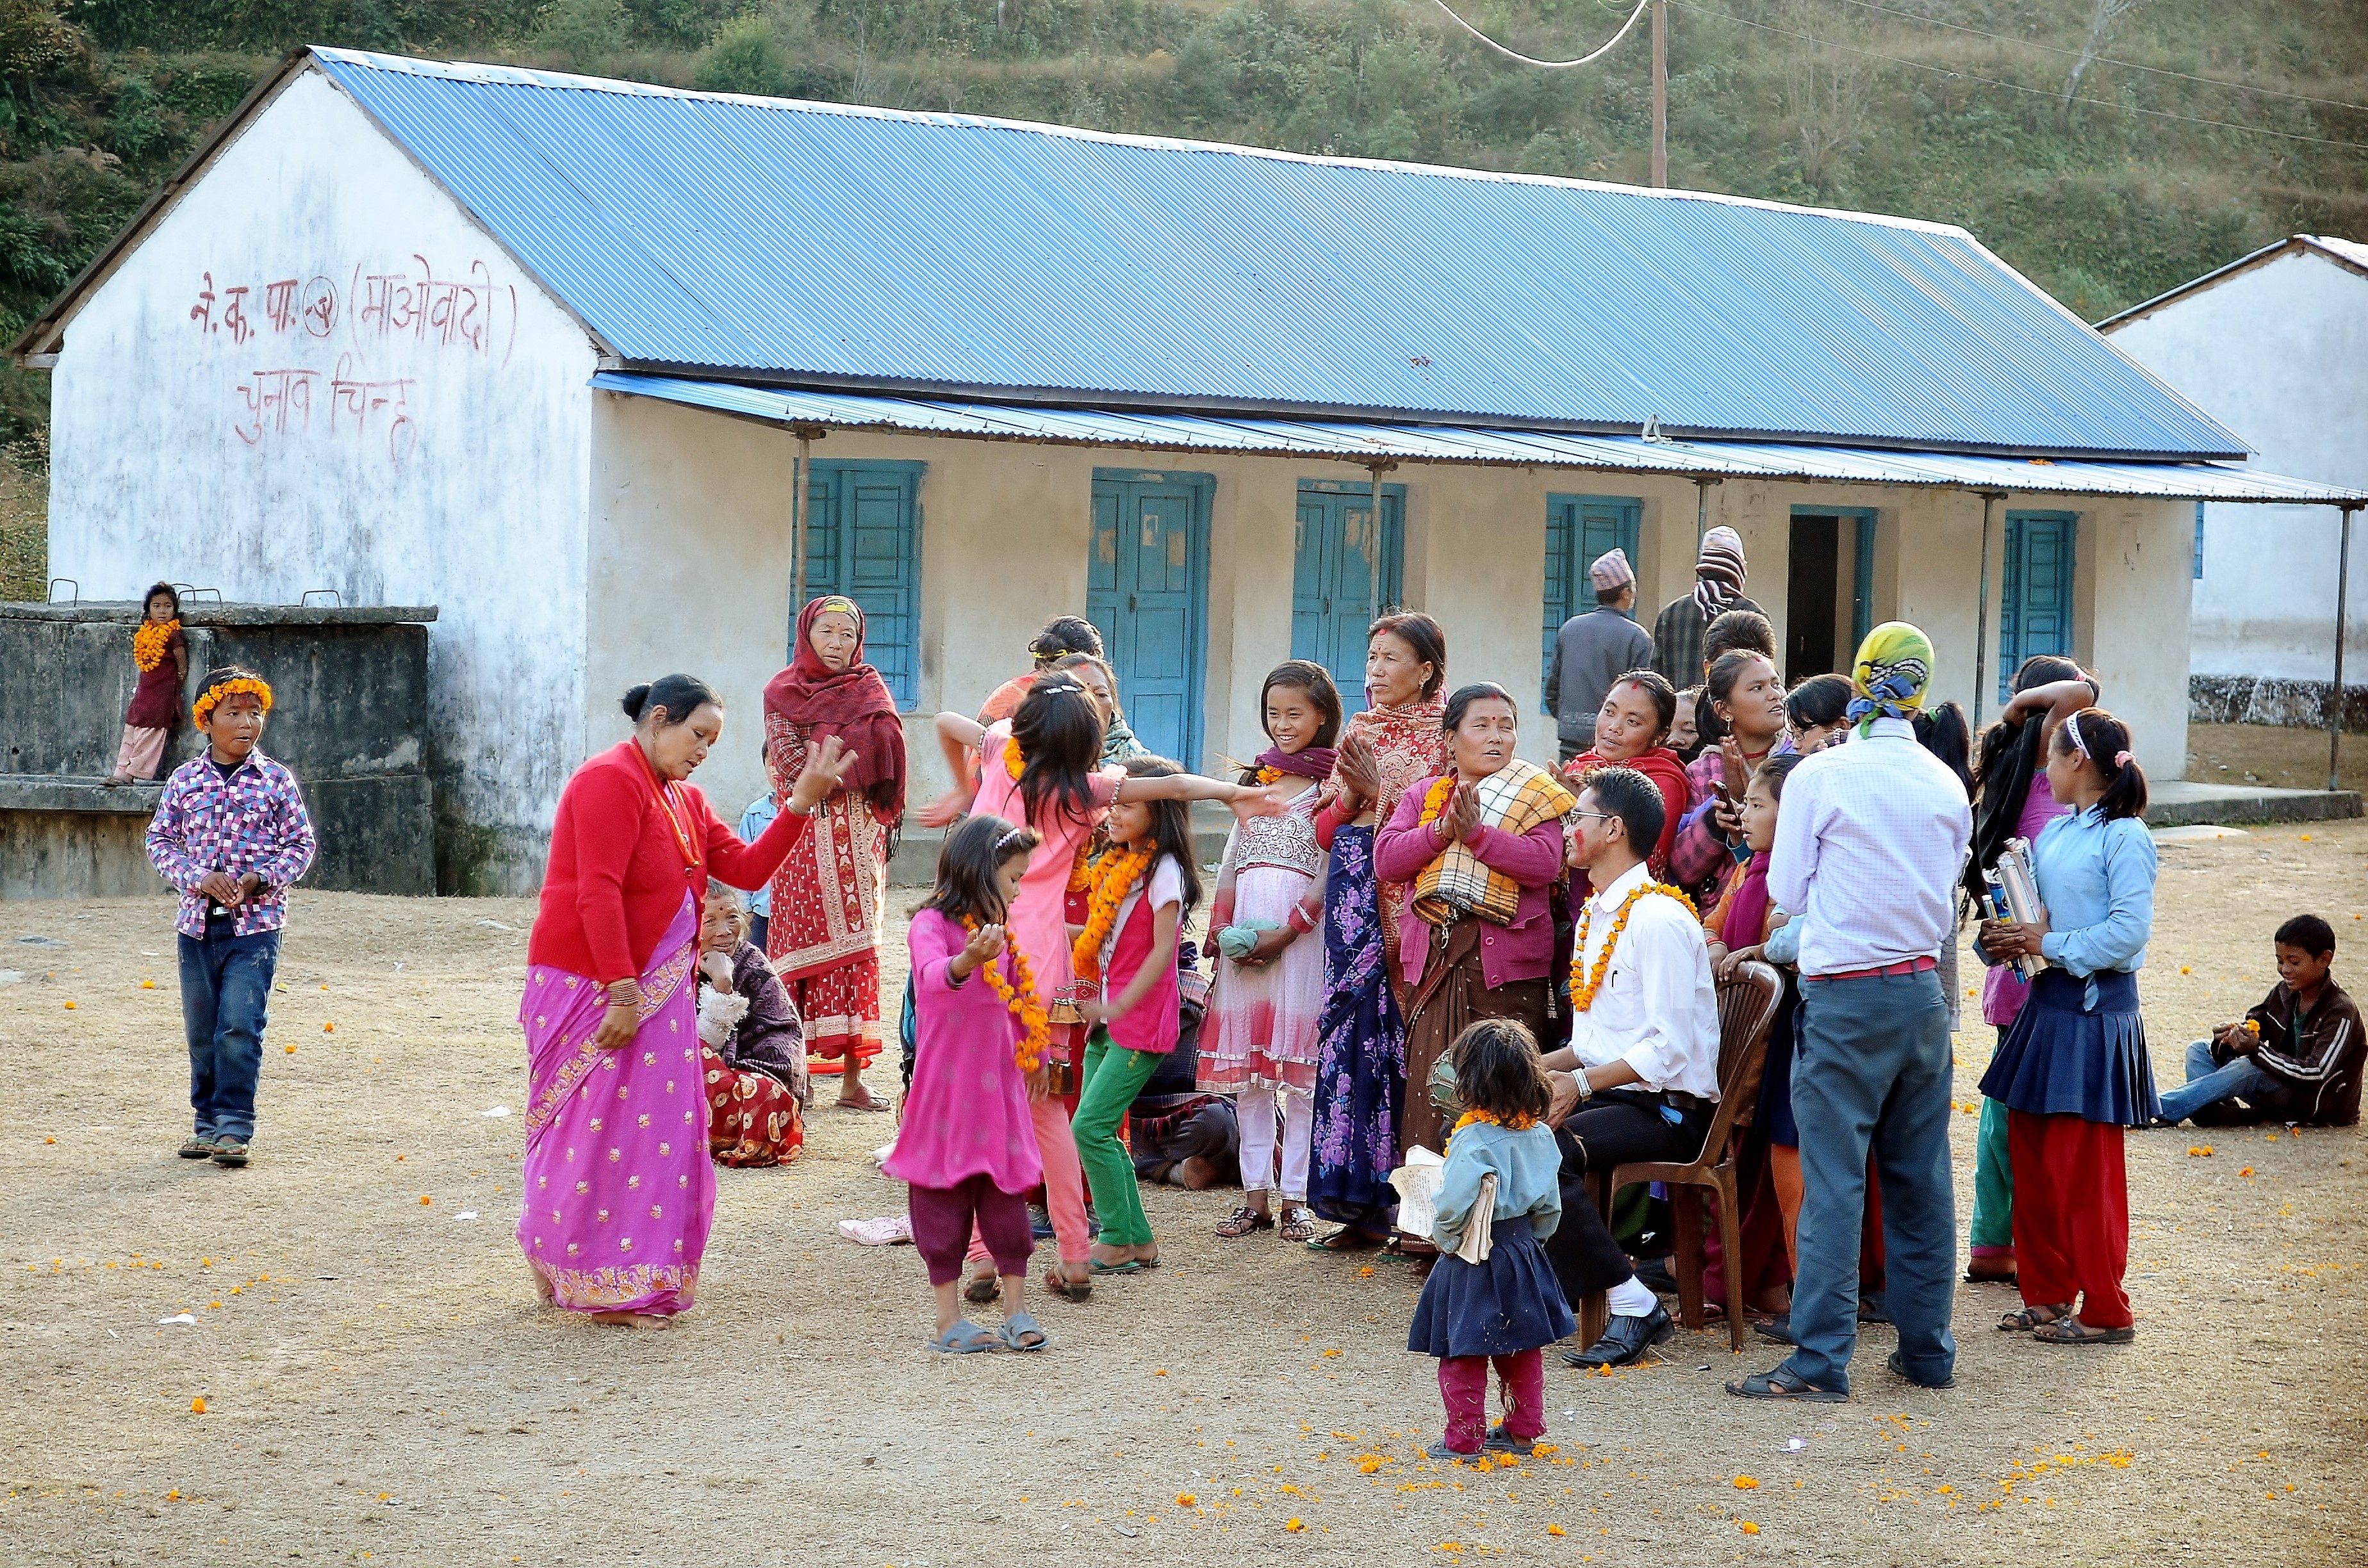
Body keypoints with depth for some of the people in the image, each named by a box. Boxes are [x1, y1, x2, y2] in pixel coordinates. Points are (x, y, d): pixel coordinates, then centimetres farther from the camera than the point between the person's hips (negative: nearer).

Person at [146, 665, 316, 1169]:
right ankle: (208, 1121, 22)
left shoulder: (276, 781, -1)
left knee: (240, 1026, -12)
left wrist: (260, 879, -13)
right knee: (202, 1030, 10)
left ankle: (234, 1126, -6)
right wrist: (199, 879, -11)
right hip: (197, 922, 3)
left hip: (255, 923, -3)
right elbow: (160, 839, 5)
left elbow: (300, 843, 2)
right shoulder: (184, 781, 2)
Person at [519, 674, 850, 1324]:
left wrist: (804, 801, 1)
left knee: (660, 1132, 7)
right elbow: (597, 894, -20)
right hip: (593, 984, -9)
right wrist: (622, 994, -23)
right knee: (596, 1130, -5)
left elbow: (745, 868, 9)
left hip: (658, 988, 9)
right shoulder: (611, 781, -13)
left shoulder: (686, 800, 15)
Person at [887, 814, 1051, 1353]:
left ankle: (1015, 1309, 11)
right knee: (944, 1197, 0)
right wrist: (968, 960, -52)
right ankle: (949, 1319, 5)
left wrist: (1034, 1055, 36)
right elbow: (932, 974, -32)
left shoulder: (999, 931, 14)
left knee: (1007, 1192, 5)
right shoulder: (932, 924, -10)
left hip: (998, 1083, 6)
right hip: (946, 1083, -6)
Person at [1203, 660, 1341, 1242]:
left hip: (1302, 926, -5)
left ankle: (1295, 1197, -2)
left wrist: (1288, 931, -15)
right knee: (1246, 1066, 3)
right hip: (1245, 928, 5)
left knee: (1299, 1065, -5)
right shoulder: (1255, 778, 18)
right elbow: (1232, 858, 17)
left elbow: (1334, 868, -8)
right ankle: (1255, 1195, 7)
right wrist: (1222, 926, 4)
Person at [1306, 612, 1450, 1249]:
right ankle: (1363, 1206, 4)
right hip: (1355, 894, 5)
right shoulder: (1358, 733, 18)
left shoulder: (1441, 735, 0)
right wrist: (1350, 794, -2)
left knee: (1403, 1036, -11)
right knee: (1352, 1029, -1)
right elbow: (1326, 832, 17)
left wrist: (1379, 792, -13)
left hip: (1410, 901, -5)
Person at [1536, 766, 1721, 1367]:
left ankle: (1634, 1308, -24)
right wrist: (1538, 1067, 3)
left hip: (1669, 1109, -9)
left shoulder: (1657, 916, -14)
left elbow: (1669, 1048, -20)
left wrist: (1581, 1084, -23)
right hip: (1608, 1094, 9)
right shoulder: (1594, 916, 17)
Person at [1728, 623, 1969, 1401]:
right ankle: (1926, 1349, 17)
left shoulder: (1819, 776, -8)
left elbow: (1787, 891, 0)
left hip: (1846, 994, -5)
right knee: (1920, 1176, 11)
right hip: (1924, 987, 5)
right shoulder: (1945, 785, 4)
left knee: (1833, 1178, -5)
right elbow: (1948, 890, 14)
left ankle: (1821, 1359, -7)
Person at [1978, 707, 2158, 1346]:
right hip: (2047, 1005, 8)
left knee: (2083, 1168, -4)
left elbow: (2130, 929, -19)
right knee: (2030, 1156, 11)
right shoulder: (2054, 833, 12)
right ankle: (2046, 1296, 21)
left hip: (2096, 1012, -8)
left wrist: (2051, 945, -16)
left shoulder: (2124, 837, -12)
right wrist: (2005, 938, -2)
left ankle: (2103, 1311, 5)